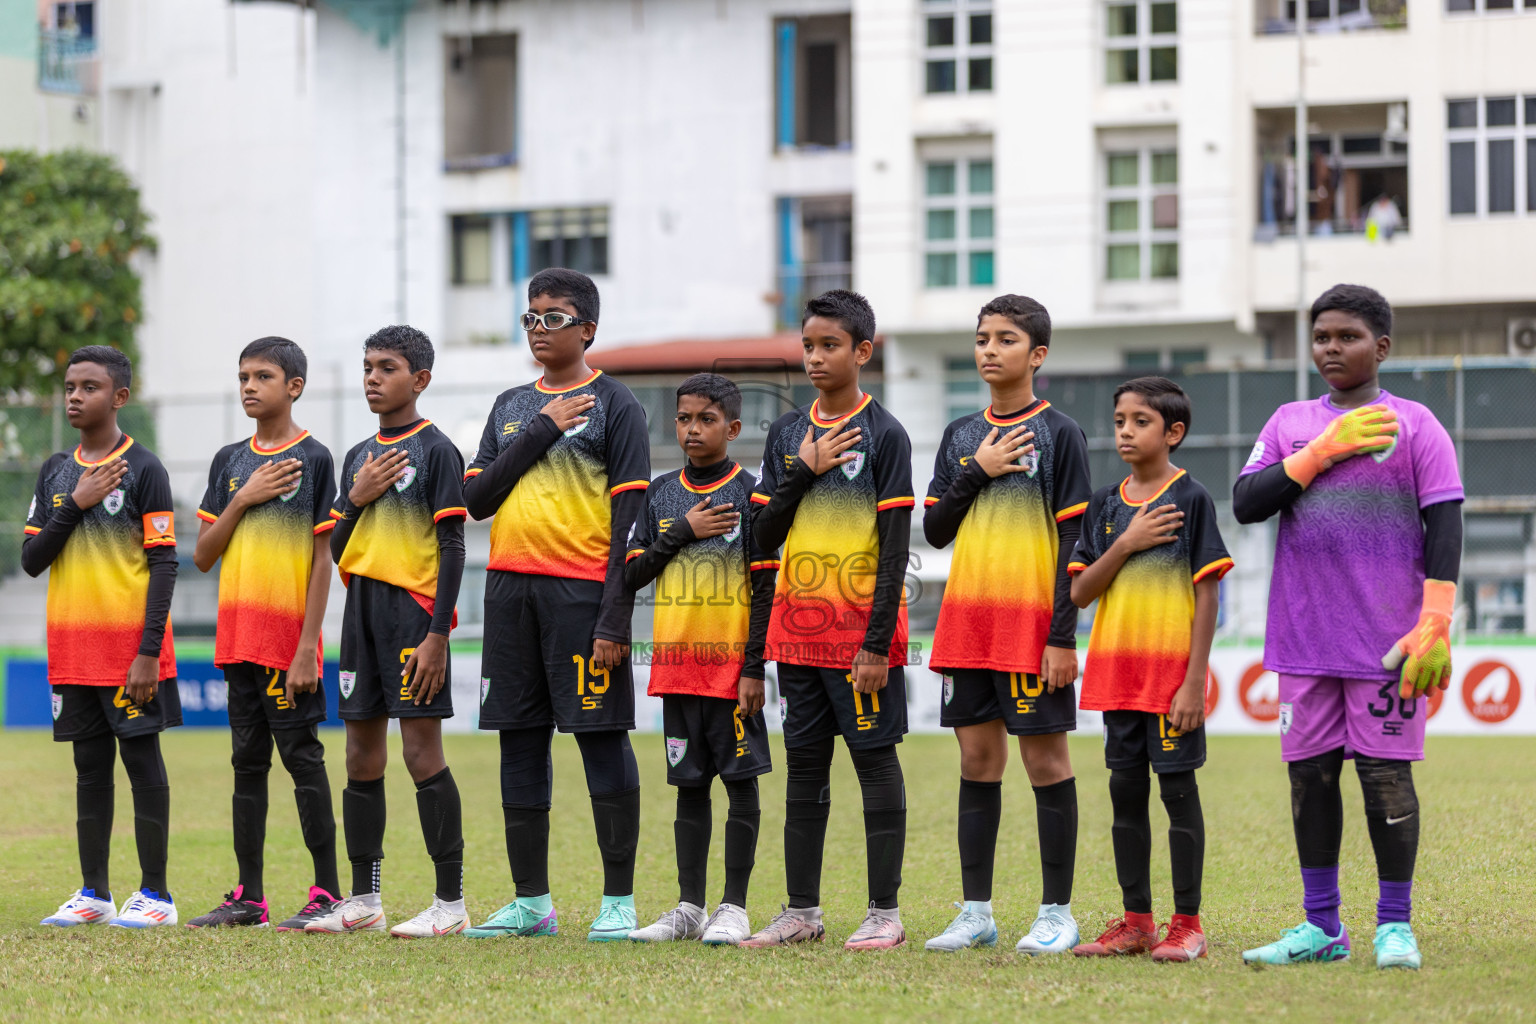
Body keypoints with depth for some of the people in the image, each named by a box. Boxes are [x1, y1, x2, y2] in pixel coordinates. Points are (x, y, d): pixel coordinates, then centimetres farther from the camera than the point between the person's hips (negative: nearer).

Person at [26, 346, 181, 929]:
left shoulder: (143, 469, -5)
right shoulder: (55, 472, 11)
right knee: (90, 766, 9)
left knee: (141, 759, -2)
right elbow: (31, 559, 7)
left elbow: (164, 564, -8)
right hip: (72, 649, 5)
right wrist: (76, 504, -8)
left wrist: (148, 651, -15)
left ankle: (154, 893, 1)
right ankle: (93, 893, 13)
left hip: (129, 647, -5)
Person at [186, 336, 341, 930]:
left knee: (302, 758, -4)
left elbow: (323, 561, -7)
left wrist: (307, 647, -13)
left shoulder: (313, 459, -4)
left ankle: (327, 892, 1)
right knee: (248, 762, 8)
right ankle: (248, 897, 12)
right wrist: (243, 501, -5)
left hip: (288, 636, -5)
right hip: (238, 635, 6)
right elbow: (204, 556, 10)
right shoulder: (229, 462, 12)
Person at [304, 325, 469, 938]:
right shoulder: (359, 456, 16)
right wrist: (356, 500, -3)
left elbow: (453, 547, -9)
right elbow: (337, 551, 17)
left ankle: (451, 903, -6)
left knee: (422, 751, -9)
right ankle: (363, 900, 16)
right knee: (362, 758, 9)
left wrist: (437, 636, -16)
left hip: (414, 609, -7)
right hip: (362, 608, 7)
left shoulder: (435, 451, -4)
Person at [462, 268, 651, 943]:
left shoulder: (613, 404, 0)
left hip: (581, 589, -6)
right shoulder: (511, 406, 17)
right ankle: (531, 901, 13)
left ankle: (618, 900, -2)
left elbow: (630, 516, -6)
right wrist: (540, 432, -4)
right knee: (520, 744, 7)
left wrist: (616, 618, -14)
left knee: (603, 740, -6)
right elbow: (478, 497, 7)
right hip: (510, 587, 6)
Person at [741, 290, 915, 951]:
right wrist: (802, 472, -7)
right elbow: (764, 536, 8)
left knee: (875, 759, -1)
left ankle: (884, 914, 2)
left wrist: (877, 643, -15)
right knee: (804, 765, 9)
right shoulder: (787, 434, 10)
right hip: (798, 626, 5)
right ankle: (802, 912, 14)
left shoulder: (883, 434, -6)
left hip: (860, 627, -5)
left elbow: (894, 548, -9)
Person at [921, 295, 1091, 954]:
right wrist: (977, 472, -4)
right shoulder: (961, 436, 13)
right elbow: (935, 530, 11)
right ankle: (976, 912, 11)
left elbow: (1073, 540, -6)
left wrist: (1062, 634, -13)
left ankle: (1057, 913, 3)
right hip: (967, 620, 5)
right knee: (977, 760, 7)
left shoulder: (1059, 434, -2)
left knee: (1045, 759, -2)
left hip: (1032, 621, -5)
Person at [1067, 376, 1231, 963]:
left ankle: (1187, 924, 3)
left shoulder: (1190, 499, -5)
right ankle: (1136, 921, 16)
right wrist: (1126, 544, -11)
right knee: (1126, 791, 9)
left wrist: (1195, 681, -14)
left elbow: (1207, 595, -8)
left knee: (1178, 789, -2)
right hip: (1116, 668, 5)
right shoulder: (1106, 504, 9)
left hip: (1172, 669, -5)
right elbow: (1079, 593, 4)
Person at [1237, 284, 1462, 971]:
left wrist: (1435, 624, -11)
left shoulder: (1413, 425, 1)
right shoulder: (1290, 424, 12)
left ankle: (1395, 925, 5)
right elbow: (1245, 503, 1)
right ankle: (1321, 926, 14)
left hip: (1385, 638, -4)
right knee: (1310, 773, 6)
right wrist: (1321, 452, -8)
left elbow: (1443, 526, -3)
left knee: (1386, 772, -3)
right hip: (1304, 634, 4)